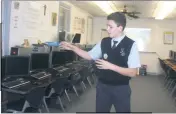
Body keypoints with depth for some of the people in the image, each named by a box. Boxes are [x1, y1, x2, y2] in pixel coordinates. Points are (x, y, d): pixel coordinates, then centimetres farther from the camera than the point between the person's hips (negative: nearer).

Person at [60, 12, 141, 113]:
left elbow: (133, 73, -16)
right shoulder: (104, 42, -1)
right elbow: (89, 56, 9)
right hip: (103, 86, 4)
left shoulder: (131, 45, -14)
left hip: (121, 88, -3)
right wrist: (73, 47, -1)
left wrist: (110, 66, -24)